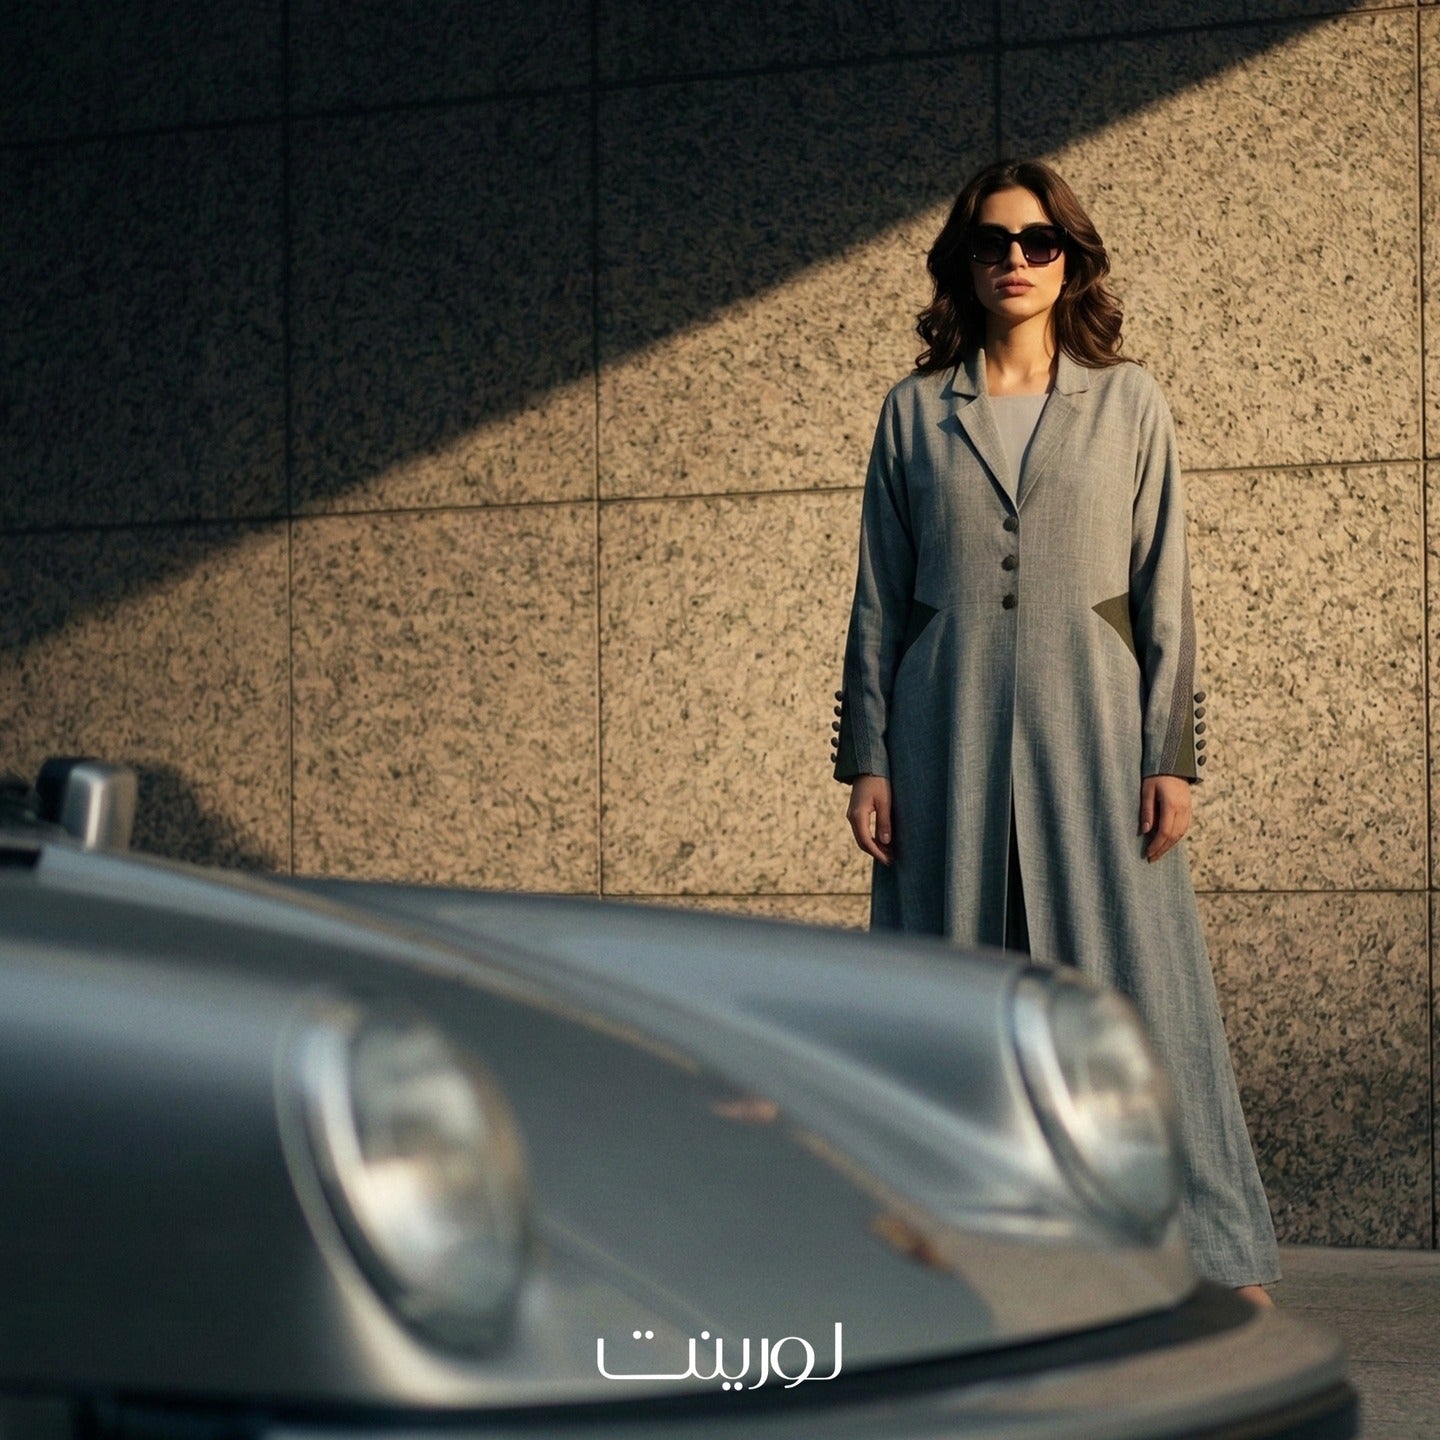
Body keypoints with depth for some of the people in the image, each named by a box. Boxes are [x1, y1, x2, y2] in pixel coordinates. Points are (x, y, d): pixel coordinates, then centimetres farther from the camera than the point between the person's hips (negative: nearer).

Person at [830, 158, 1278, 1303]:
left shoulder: (1128, 403, 7)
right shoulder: (917, 411, 9)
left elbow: (1165, 591, 4)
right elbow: (880, 599, 9)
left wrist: (1173, 757, -3)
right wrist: (866, 759, 4)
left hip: (1090, 724, -1)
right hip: (951, 728, 1)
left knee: (1134, 975, -3)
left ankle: (1215, 1253, 3)